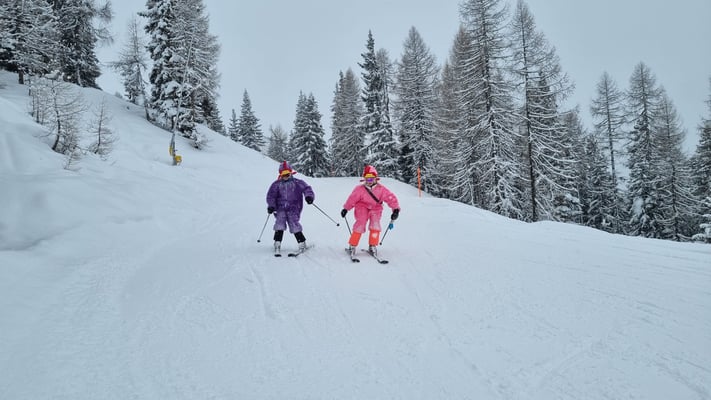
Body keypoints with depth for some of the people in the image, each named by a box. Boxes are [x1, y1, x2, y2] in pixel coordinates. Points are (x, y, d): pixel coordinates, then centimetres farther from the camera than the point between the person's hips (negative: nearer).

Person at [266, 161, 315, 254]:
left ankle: (302, 243, 2)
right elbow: (271, 195, 8)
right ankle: (277, 243, -4)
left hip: (293, 208, -2)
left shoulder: (297, 182, 4)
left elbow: (306, 188, -5)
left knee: (294, 225, -12)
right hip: (281, 208, 2)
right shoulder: (277, 184, 9)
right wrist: (271, 206, -5)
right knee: (279, 224, -13)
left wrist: (309, 196, -24)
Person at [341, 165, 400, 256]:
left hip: (375, 208, 2)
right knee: (360, 223, -17)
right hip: (362, 207, -1)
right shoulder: (360, 189, -15)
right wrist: (345, 209, 0)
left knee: (375, 224, -18)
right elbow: (352, 199, -5)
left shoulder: (381, 189, -15)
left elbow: (391, 198, -16)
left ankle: (372, 246, -4)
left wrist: (396, 210, -25)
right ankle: (352, 245, -6)